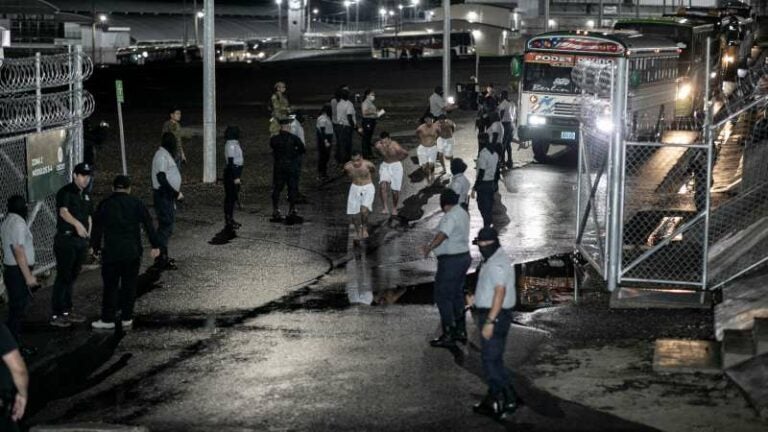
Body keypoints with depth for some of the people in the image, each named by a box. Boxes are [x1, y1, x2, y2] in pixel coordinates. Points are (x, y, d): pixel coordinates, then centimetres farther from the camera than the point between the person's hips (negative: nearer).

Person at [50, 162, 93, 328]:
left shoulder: (85, 195, 15)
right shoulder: (66, 192, -12)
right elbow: (63, 211, -29)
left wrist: (88, 234, 13)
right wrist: (77, 223, -46)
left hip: (80, 240, 8)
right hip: (66, 239, -8)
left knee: (72, 277, 14)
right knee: (63, 276, -7)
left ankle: (67, 311, 22)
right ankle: (55, 315, -5)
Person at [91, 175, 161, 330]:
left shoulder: (104, 204, 4)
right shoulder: (136, 203, 4)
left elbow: (97, 228, 7)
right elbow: (148, 225, 2)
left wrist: (96, 247, 16)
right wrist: (155, 245, 5)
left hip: (111, 252, -1)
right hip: (133, 252, 1)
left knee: (110, 286, 3)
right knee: (129, 285, 8)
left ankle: (108, 319, 5)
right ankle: (127, 318, 11)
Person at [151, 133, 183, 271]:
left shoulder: (166, 155, 14)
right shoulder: (161, 156, -17)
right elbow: (161, 179, -23)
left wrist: (176, 193, 14)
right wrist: (176, 193, -20)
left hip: (168, 195, 10)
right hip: (163, 195, -10)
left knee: (166, 225, 16)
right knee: (166, 226, -9)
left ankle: (162, 256, 25)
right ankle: (161, 260, -7)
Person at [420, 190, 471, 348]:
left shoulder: (450, 217, -21)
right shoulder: (463, 213, 12)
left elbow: (442, 235, -39)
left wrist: (429, 247, -51)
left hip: (450, 261, -10)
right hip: (464, 256, 10)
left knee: (443, 297, -4)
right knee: (457, 295, 19)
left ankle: (448, 336, -3)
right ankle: (460, 331, 27)